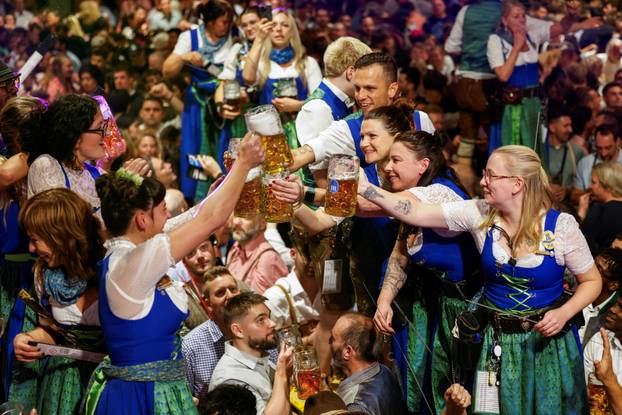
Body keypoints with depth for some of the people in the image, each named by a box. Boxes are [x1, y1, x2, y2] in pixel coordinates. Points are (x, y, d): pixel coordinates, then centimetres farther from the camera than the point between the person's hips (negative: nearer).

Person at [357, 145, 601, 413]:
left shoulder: (561, 226, -14)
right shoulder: (478, 215, -7)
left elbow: (591, 281, -4)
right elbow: (416, 213, -11)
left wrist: (564, 313, -20)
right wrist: (364, 188, -17)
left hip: (549, 339, -2)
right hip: (498, 340, 2)